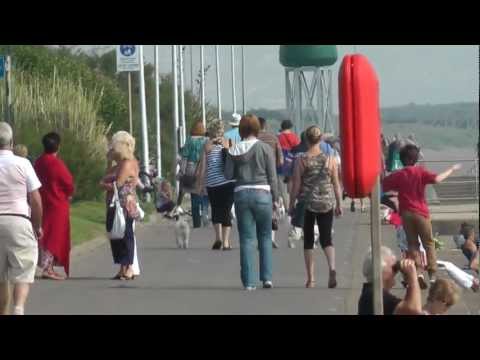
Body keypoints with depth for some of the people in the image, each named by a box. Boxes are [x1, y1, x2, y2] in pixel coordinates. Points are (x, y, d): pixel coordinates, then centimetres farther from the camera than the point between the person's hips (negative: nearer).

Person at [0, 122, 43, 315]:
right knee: (22, 273, -2)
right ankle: (18, 308, -24)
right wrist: (38, 226, 11)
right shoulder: (22, 164, -3)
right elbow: (35, 199, -2)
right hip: (19, 220, -2)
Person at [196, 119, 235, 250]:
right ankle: (226, 241, -1)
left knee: (216, 210, 14)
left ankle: (218, 237, -1)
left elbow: (202, 167, 1)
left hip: (212, 183, 0)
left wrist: (199, 185, 6)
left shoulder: (207, 145, 1)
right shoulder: (227, 143, 4)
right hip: (228, 182, 0)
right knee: (226, 210, 4)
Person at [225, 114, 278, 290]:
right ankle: (267, 277, 8)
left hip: (241, 194, 1)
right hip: (262, 193, -1)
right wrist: (275, 198, 5)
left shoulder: (234, 151, 1)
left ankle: (249, 282, 0)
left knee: (246, 239, 4)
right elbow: (272, 175, -2)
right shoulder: (265, 148, -3)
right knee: (265, 236, 12)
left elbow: (228, 175, 1)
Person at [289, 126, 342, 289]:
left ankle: (310, 278, 9)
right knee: (326, 238, 8)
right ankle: (332, 268, -18)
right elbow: (336, 184, 4)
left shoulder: (301, 160, -6)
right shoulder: (330, 159, 0)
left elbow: (296, 185, -4)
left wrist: (291, 204, 6)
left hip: (307, 203, -1)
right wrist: (339, 204, 13)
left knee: (308, 240, 9)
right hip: (327, 203, 1)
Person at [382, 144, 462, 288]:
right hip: (420, 212, -2)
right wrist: (451, 170, -9)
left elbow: (382, 186, 10)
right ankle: (432, 275, -1)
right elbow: (436, 179, -21)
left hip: (406, 213, 2)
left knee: (413, 244, 9)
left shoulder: (398, 175, 3)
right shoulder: (420, 172, -6)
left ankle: (418, 271, -9)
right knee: (429, 244, 6)